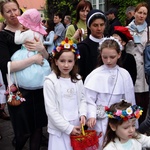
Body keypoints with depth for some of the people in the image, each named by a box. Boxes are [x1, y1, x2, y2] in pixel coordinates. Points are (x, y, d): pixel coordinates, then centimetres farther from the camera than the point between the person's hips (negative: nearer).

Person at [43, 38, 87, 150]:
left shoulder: (77, 79, 4)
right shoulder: (50, 81, -13)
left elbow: (82, 99, 11)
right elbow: (51, 110, -14)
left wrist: (83, 114, -8)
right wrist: (68, 128, -13)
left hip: (77, 127, 5)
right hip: (59, 129, -4)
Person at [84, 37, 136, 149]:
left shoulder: (124, 75, -1)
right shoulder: (95, 75, -7)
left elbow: (129, 99, 5)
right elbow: (89, 99, -8)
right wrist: (91, 116, -21)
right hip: (99, 120, -2)